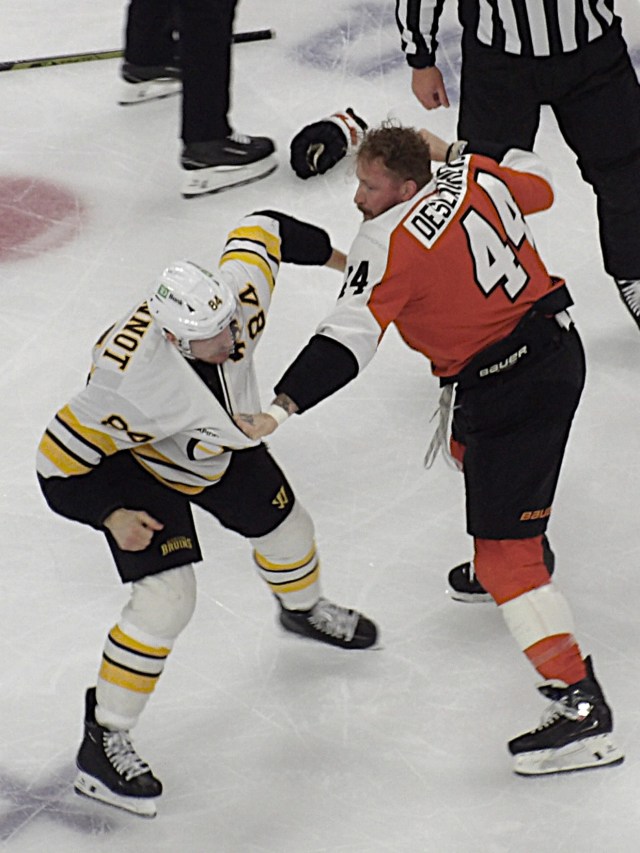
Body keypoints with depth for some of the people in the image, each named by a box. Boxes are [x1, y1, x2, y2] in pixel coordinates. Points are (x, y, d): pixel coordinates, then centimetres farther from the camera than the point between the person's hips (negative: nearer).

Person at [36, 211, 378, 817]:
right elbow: (61, 459, -32)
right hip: (137, 466, -6)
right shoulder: (131, 383, -45)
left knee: (285, 526, 22)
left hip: (218, 447, 6)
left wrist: (335, 257, 4)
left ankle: (302, 609, 60)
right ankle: (103, 745, -2)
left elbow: (260, 230, -9)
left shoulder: (241, 290, -33)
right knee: (166, 600, -17)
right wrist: (111, 516, -34)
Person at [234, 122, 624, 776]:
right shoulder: (475, 177, -1)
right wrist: (455, 150, 27)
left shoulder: (388, 245, -21)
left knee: (504, 556, -9)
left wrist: (280, 408, -37)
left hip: (512, 391, -10)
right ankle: (528, 550, 63)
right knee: (469, 445, 37)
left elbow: (347, 340, -31)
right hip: (557, 346, 10)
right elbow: (537, 185, 21)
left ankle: (581, 706, -13)